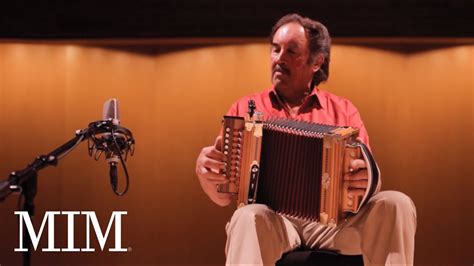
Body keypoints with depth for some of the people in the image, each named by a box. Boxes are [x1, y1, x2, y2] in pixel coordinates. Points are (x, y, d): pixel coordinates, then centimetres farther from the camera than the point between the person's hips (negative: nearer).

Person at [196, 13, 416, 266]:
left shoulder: (343, 111, 17)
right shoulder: (245, 109, 15)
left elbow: (367, 176, 10)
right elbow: (223, 196, 12)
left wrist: (367, 180, -16)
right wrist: (205, 171, -12)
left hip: (332, 219, 1)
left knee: (396, 204, -27)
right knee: (250, 218, -37)